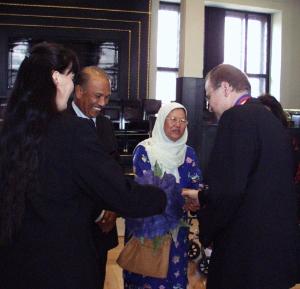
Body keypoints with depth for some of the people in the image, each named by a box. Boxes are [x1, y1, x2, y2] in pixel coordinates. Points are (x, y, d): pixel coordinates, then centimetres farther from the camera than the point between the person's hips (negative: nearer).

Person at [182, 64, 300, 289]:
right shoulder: (269, 118, 11)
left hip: (249, 247, -9)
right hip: (277, 241, 9)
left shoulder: (236, 118, -16)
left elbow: (229, 188, -24)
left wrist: (207, 230, -6)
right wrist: (202, 197, 20)